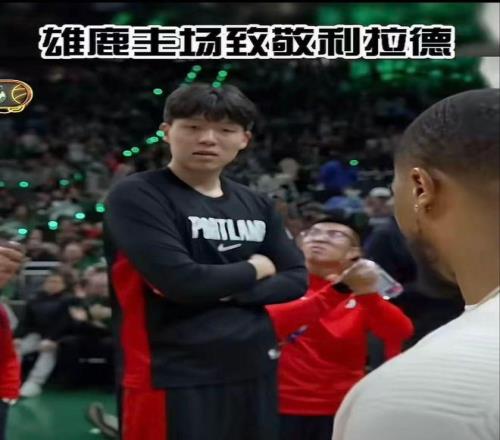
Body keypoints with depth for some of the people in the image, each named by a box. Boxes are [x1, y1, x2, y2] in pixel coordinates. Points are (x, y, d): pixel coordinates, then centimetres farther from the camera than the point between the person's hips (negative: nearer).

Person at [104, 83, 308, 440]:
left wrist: (229, 290, -10)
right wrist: (254, 269, -4)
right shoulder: (137, 197, -9)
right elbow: (179, 279, -20)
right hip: (173, 381, -6)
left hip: (255, 375, 7)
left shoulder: (258, 206, 11)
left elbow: (296, 279, 7)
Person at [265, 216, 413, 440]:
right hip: (286, 409, -1)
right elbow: (269, 324, -21)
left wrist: (368, 295, -30)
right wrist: (334, 291, -29)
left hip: (343, 411, 1)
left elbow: (401, 333, -12)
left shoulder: (364, 292, 5)